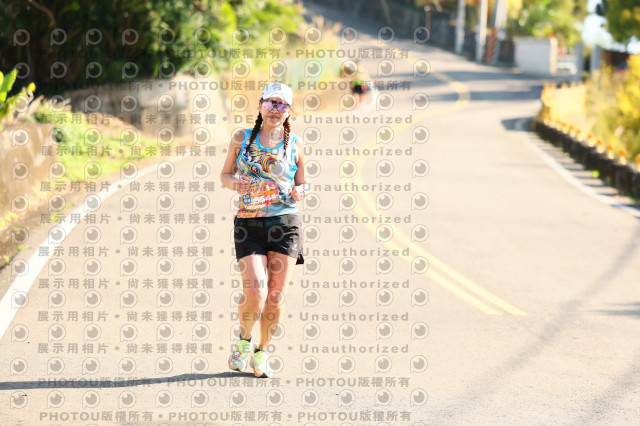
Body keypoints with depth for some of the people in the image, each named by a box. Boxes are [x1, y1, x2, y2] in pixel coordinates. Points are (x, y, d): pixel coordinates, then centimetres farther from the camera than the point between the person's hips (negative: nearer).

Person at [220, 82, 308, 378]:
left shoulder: (295, 144, 8)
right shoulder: (241, 138, 7)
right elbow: (225, 175, 15)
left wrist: (299, 192, -6)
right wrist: (235, 183, -7)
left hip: (285, 223, 1)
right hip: (249, 225, -1)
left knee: (276, 296, -1)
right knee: (255, 292, -15)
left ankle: (261, 352, 20)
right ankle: (243, 341, 14)